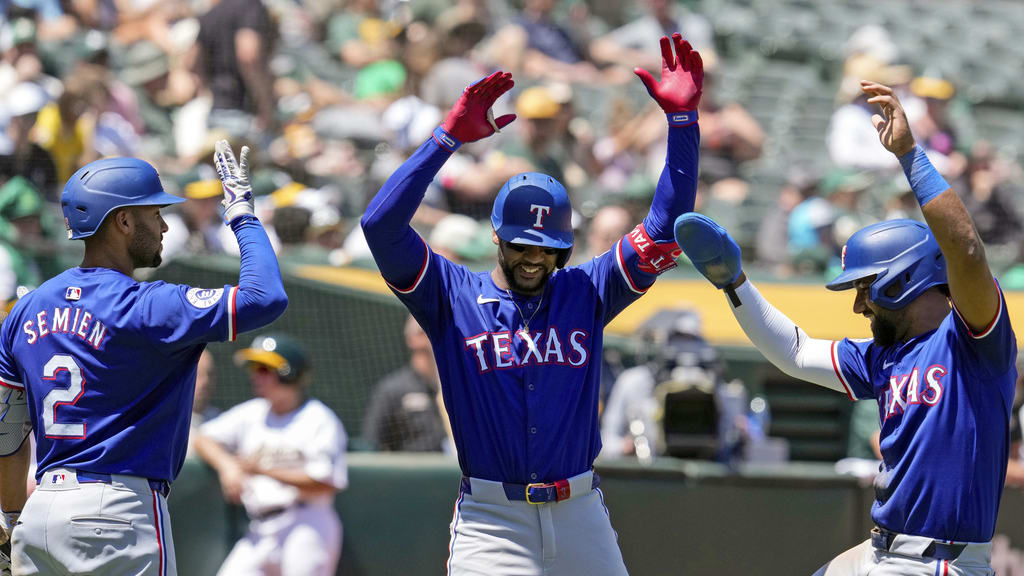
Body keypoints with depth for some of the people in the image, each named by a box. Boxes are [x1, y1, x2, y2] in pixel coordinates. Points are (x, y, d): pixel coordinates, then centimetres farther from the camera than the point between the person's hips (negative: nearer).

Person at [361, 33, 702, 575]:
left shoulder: (584, 292, 9)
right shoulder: (454, 296, 2)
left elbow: (666, 223, 7)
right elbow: (381, 225, -11)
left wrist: (682, 118, -3)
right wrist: (448, 137, -16)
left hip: (580, 513, 3)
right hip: (491, 523, -3)